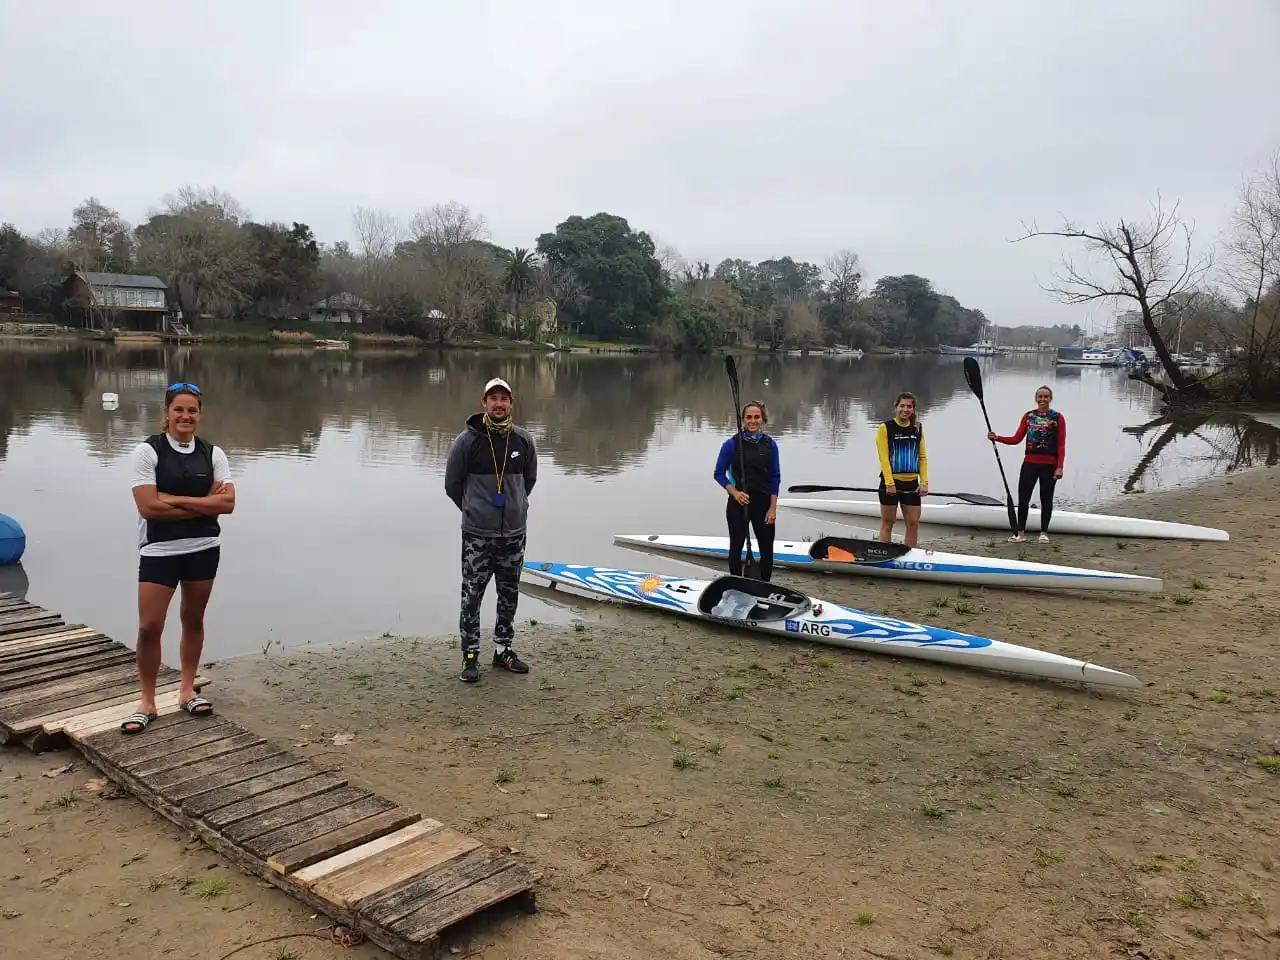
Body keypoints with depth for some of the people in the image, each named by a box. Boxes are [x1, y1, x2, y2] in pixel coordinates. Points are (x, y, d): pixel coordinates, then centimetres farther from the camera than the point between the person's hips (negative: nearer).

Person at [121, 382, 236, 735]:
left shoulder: (213, 453, 2)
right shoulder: (148, 451, -8)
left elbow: (228, 503, -9)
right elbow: (149, 506, -17)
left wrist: (175, 499, -16)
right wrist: (205, 501, -14)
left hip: (203, 549, 3)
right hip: (159, 551, -3)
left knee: (193, 619, 13)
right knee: (149, 627, -3)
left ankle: (187, 690, 28)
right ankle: (147, 702, 12)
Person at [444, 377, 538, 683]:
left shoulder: (523, 440, 1)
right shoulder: (467, 441, -8)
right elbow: (452, 483, 3)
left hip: (514, 533, 3)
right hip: (477, 534, -3)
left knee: (509, 594, 12)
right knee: (472, 595, 1)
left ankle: (503, 649, 26)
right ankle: (470, 655, 12)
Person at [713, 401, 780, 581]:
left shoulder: (770, 444, 0)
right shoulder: (731, 444, -6)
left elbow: (775, 477, 3)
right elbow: (719, 473, -1)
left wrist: (773, 508, -3)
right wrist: (735, 493, -15)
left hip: (763, 503, 2)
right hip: (738, 503, -2)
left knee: (767, 547, 7)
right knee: (736, 546, 9)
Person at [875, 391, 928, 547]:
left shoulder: (918, 429, 8)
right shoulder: (885, 428, -5)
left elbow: (922, 457, 8)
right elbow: (883, 457, -11)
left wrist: (924, 483, -1)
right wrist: (889, 484, -17)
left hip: (911, 483, 4)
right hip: (890, 483, -4)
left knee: (913, 523, 5)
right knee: (887, 522, 3)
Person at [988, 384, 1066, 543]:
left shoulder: (1058, 418, -3)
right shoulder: (1028, 416, 6)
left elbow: (1061, 445, -6)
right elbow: (1016, 439, 5)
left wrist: (1059, 467, -13)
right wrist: (997, 438, -8)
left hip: (1049, 465, -3)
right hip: (1030, 463, 3)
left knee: (1046, 499, 7)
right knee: (1023, 498, 2)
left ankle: (1044, 532, 18)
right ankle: (1020, 532, 11)